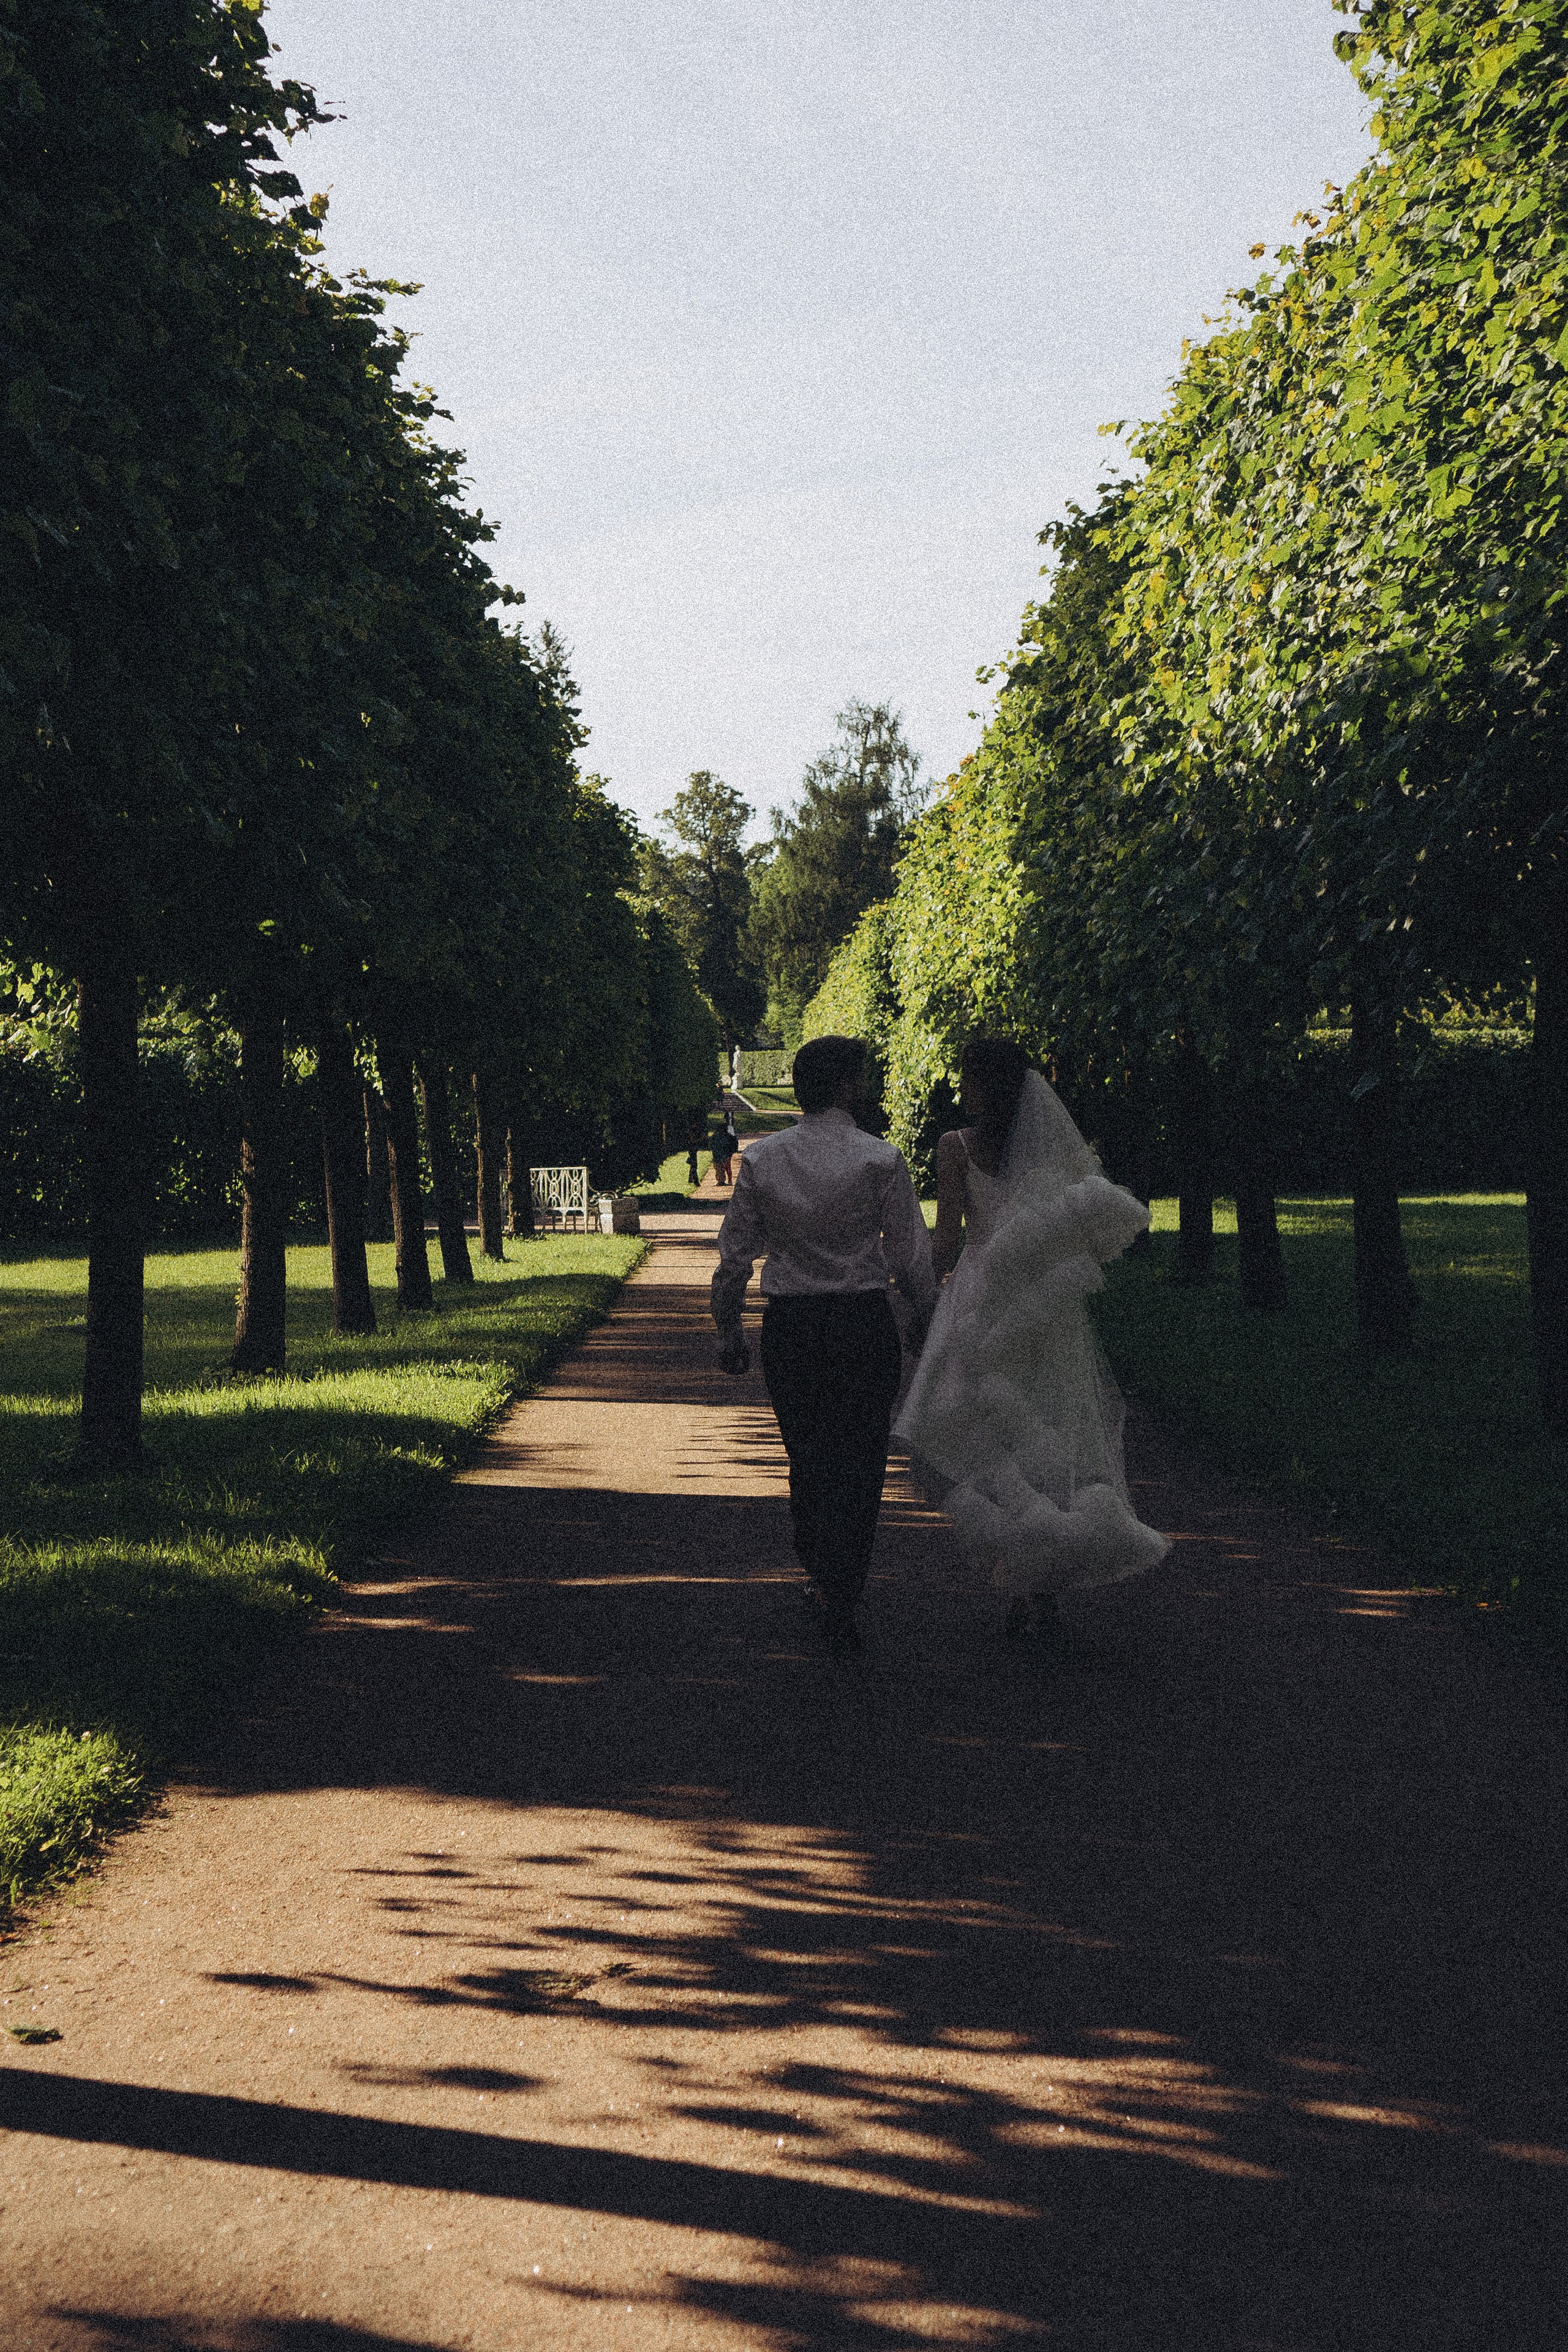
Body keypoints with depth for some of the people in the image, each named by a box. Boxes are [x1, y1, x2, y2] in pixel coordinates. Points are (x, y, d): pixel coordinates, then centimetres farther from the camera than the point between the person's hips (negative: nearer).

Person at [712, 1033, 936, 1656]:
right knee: (858, 1465, 4)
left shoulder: (760, 1160, -1)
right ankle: (839, 1605, 0)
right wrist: (926, 1317, 10)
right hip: (863, 1323, -3)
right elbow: (910, 1254, -5)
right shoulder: (879, 1160, -9)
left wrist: (727, 1329, 14)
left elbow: (734, 1256, 2)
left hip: (788, 1325, 3)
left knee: (807, 1458, 19)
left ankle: (817, 1576, 34)